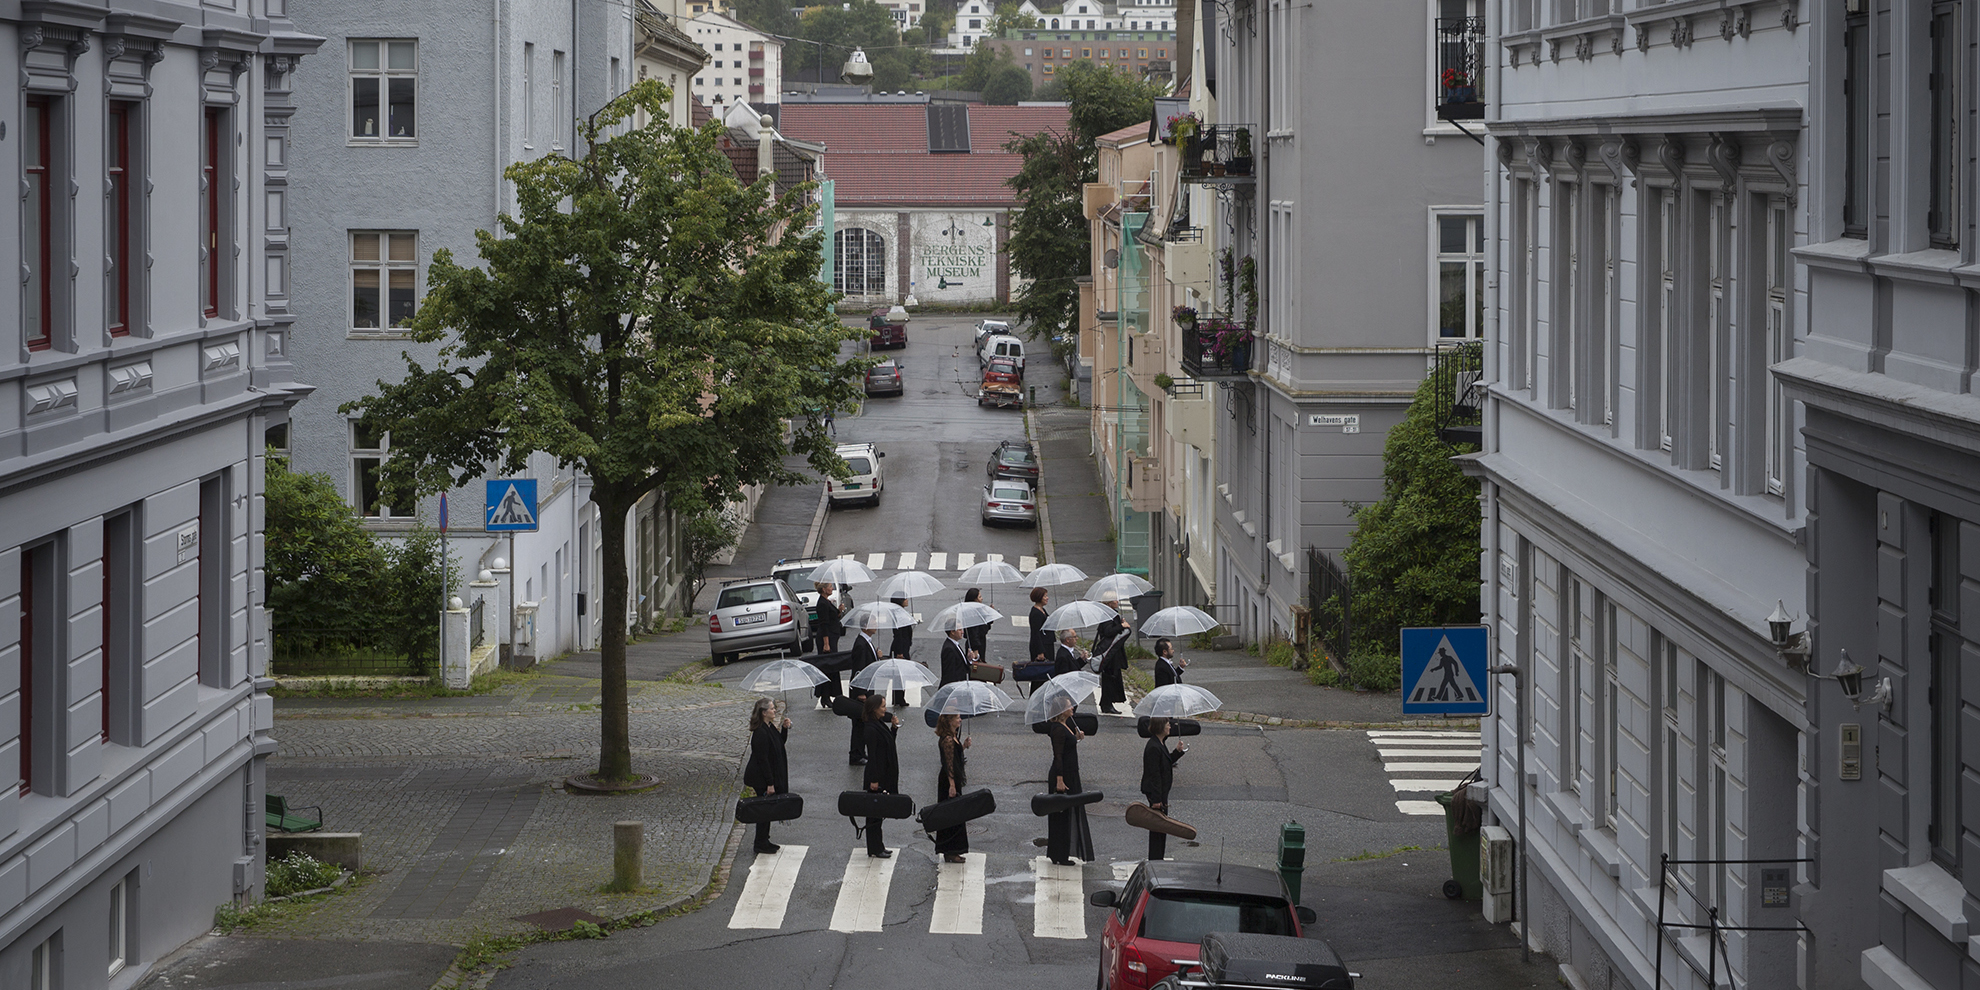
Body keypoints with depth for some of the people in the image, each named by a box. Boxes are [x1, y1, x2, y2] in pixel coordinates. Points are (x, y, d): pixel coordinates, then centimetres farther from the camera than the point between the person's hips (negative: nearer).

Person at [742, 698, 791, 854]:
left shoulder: (770, 728, 5)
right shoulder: (761, 733, -24)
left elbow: (780, 744, 19)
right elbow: (762, 759, -24)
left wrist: (784, 729, 2)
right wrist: (770, 784, -22)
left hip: (769, 775, 9)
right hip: (761, 778, -9)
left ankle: (764, 841, 28)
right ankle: (761, 843, 11)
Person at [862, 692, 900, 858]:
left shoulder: (880, 724, 9)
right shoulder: (871, 728, -19)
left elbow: (888, 744, 18)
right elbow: (872, 754, -20)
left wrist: (893, 727, 4)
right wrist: (874, 780, -20)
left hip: (886, 774, 9)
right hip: (877, 775, -9)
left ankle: (878, 846, 22)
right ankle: (875, 849, 5)